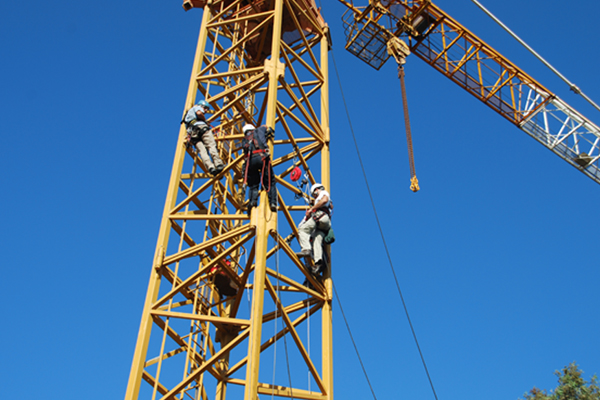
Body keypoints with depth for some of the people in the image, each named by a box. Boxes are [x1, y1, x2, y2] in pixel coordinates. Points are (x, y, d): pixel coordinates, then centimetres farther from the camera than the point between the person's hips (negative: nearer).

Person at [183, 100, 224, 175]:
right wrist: (205, 120, 8)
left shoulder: (189, 113, 42)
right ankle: (218, 164, -36)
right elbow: (199, 113, -5)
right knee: (212, 146, -18)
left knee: (202, 151, -15)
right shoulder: (197, 107, 20)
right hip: (201, 126, -6)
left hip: (193, 133, 6)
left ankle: (210, 167, -35)